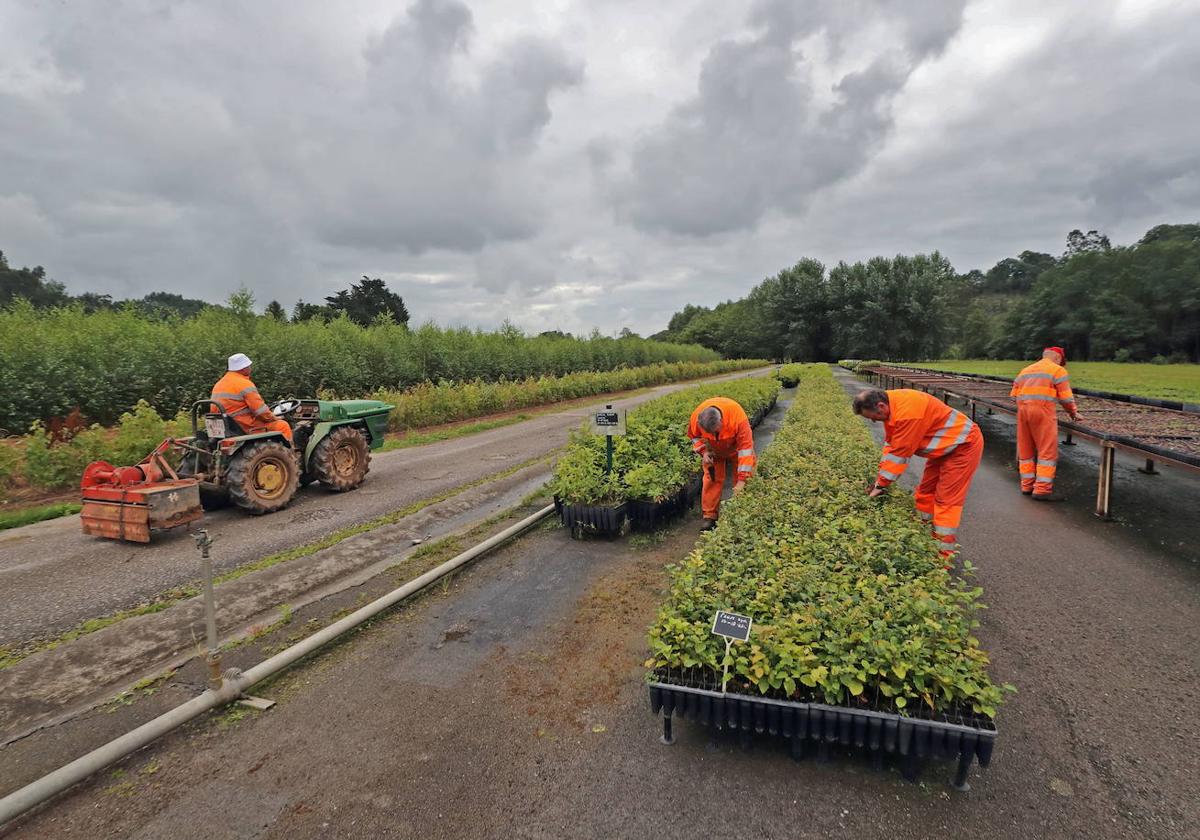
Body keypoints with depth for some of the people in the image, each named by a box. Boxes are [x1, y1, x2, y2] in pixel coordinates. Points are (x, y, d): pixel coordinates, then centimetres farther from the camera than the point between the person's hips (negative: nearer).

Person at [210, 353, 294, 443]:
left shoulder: (218, 385, 12)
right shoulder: (245, 384, -16)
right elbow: (262, 411, -18)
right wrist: (274, 418, 0)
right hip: (246, 428, -9)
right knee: (283, 426, -5)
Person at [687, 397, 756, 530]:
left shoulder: (738, 418, -45)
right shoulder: (696, 417, -34)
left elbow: (746, 447, -41)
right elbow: (694, 436, -9)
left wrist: (742, 479, -42)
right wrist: (703, 452, -25)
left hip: (736, 447, -2)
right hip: (713, 450, 2)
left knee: (745, 482, -1)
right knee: (712, 479, -3)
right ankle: (710, 517, 5)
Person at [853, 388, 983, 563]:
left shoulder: (907, 412, -35)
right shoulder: (890, 404, -7)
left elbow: (900, 453, -28)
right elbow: (890, 444, 0)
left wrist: (881, 484, -20)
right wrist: (881, 475, -3)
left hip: (964, 444, -9)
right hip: (944, 446, 9)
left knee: (947, 499, -7)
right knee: (926, 492, 13)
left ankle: (944, 555, 0)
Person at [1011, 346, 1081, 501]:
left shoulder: (1025, 371, 24)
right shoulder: (1058, 370, 6)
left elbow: (1014, 394, 15)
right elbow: (1065, 397, 1)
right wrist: (1073, 413, 15)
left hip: (1022, 410, 6)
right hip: (1043, 411, -6)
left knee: (1025, 450, 12)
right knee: (1048, 452, -3)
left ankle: (1027, 485, 17)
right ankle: (1042, 489, -6)